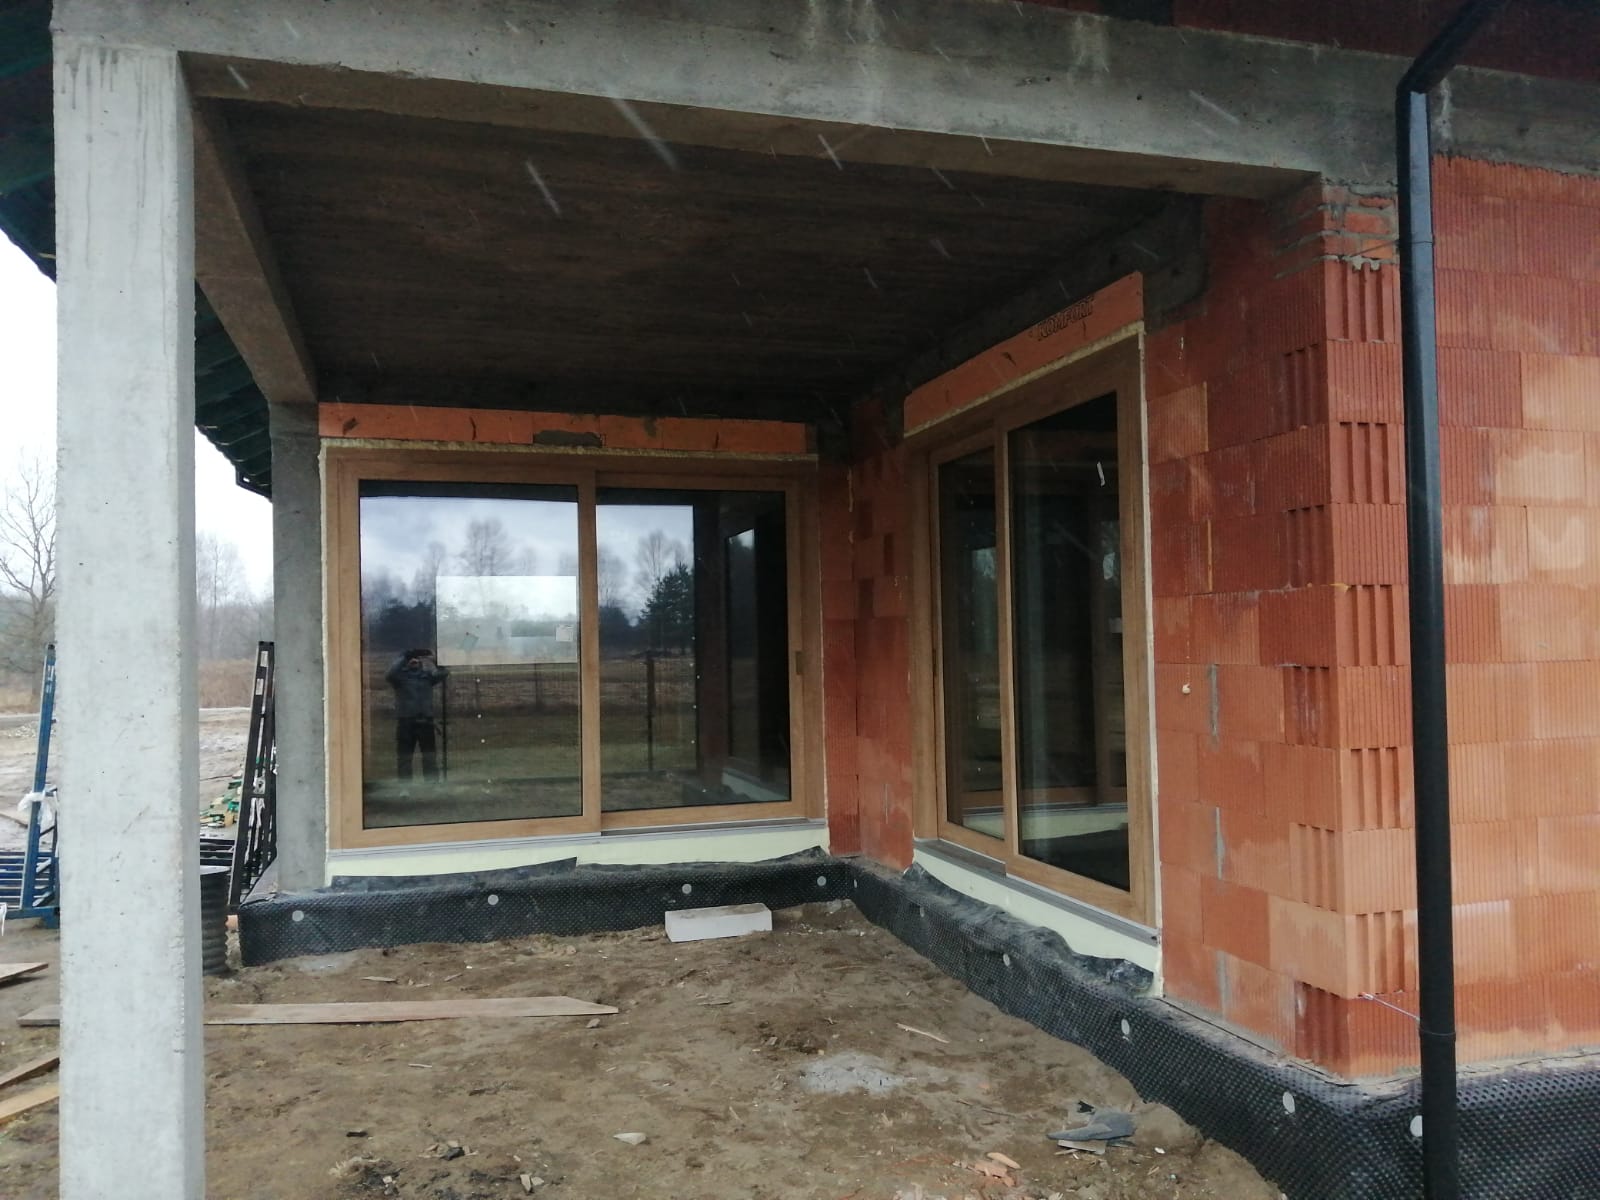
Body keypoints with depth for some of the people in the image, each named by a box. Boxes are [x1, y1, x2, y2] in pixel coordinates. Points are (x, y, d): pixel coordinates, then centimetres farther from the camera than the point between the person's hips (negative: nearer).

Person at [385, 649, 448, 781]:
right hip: (405, 722, -2)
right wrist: (404, 657, -22)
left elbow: (443, 674, -3)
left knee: (430, 758, 5)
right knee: (404, 757, 3)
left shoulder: (427, 675, 9)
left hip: (426, 721, 2)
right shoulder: (400, 674, 0)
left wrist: (435, 661, -15)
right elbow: (388, 675, -20)